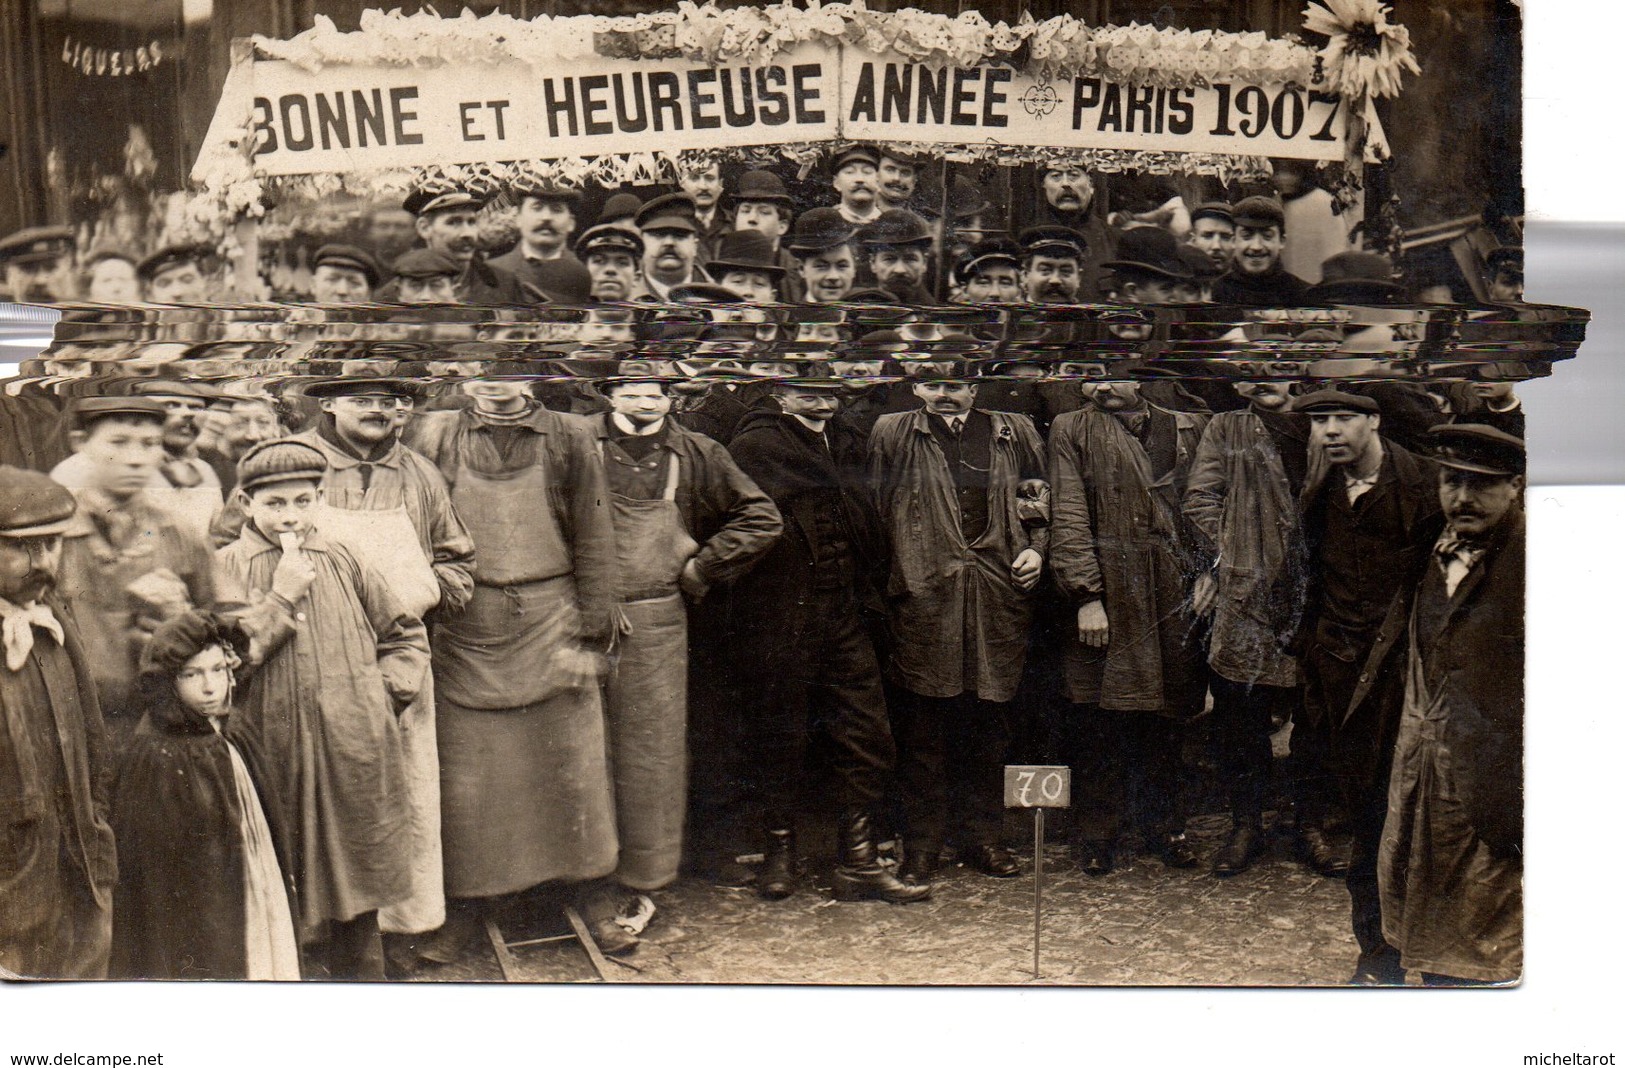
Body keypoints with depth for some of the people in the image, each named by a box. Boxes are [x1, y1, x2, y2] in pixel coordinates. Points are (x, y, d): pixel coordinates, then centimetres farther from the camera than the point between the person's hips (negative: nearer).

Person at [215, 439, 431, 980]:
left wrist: (386, 692, 1)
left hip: (354, 757, 2)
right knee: (292, 903, 5)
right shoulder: (226, 568, 1)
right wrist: (282, 596, -13)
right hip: (275, 756, -2)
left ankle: (363, 976, 26)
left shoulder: (344, 562, 7)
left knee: (356, 894, 12)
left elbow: (406, 633, 14)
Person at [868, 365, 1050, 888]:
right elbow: (872, 510, 5)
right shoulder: (892, 434, 8)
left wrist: (1037, 548, 4)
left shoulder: (1016, 433, 14)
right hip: (922, 596, -2)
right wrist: (885, 577, -4)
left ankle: (983, 836, 23)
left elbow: (1045, 502, 20)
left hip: (999, 598, 2)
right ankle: (923, 843, 14)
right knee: (923, 726, 2)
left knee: (990, 722, 9)